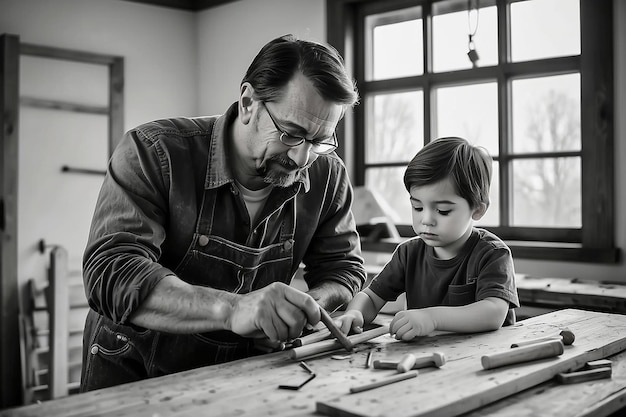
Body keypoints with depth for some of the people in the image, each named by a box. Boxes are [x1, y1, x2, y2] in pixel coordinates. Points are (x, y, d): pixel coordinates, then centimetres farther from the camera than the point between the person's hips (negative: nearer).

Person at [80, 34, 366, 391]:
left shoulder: (328, 176, -6)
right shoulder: (154, 152, -19)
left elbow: (343, 268, 4)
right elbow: (111, 274, -29)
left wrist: (305, 310, -20)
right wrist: (231, 308, -43)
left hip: (244, 374, 3)